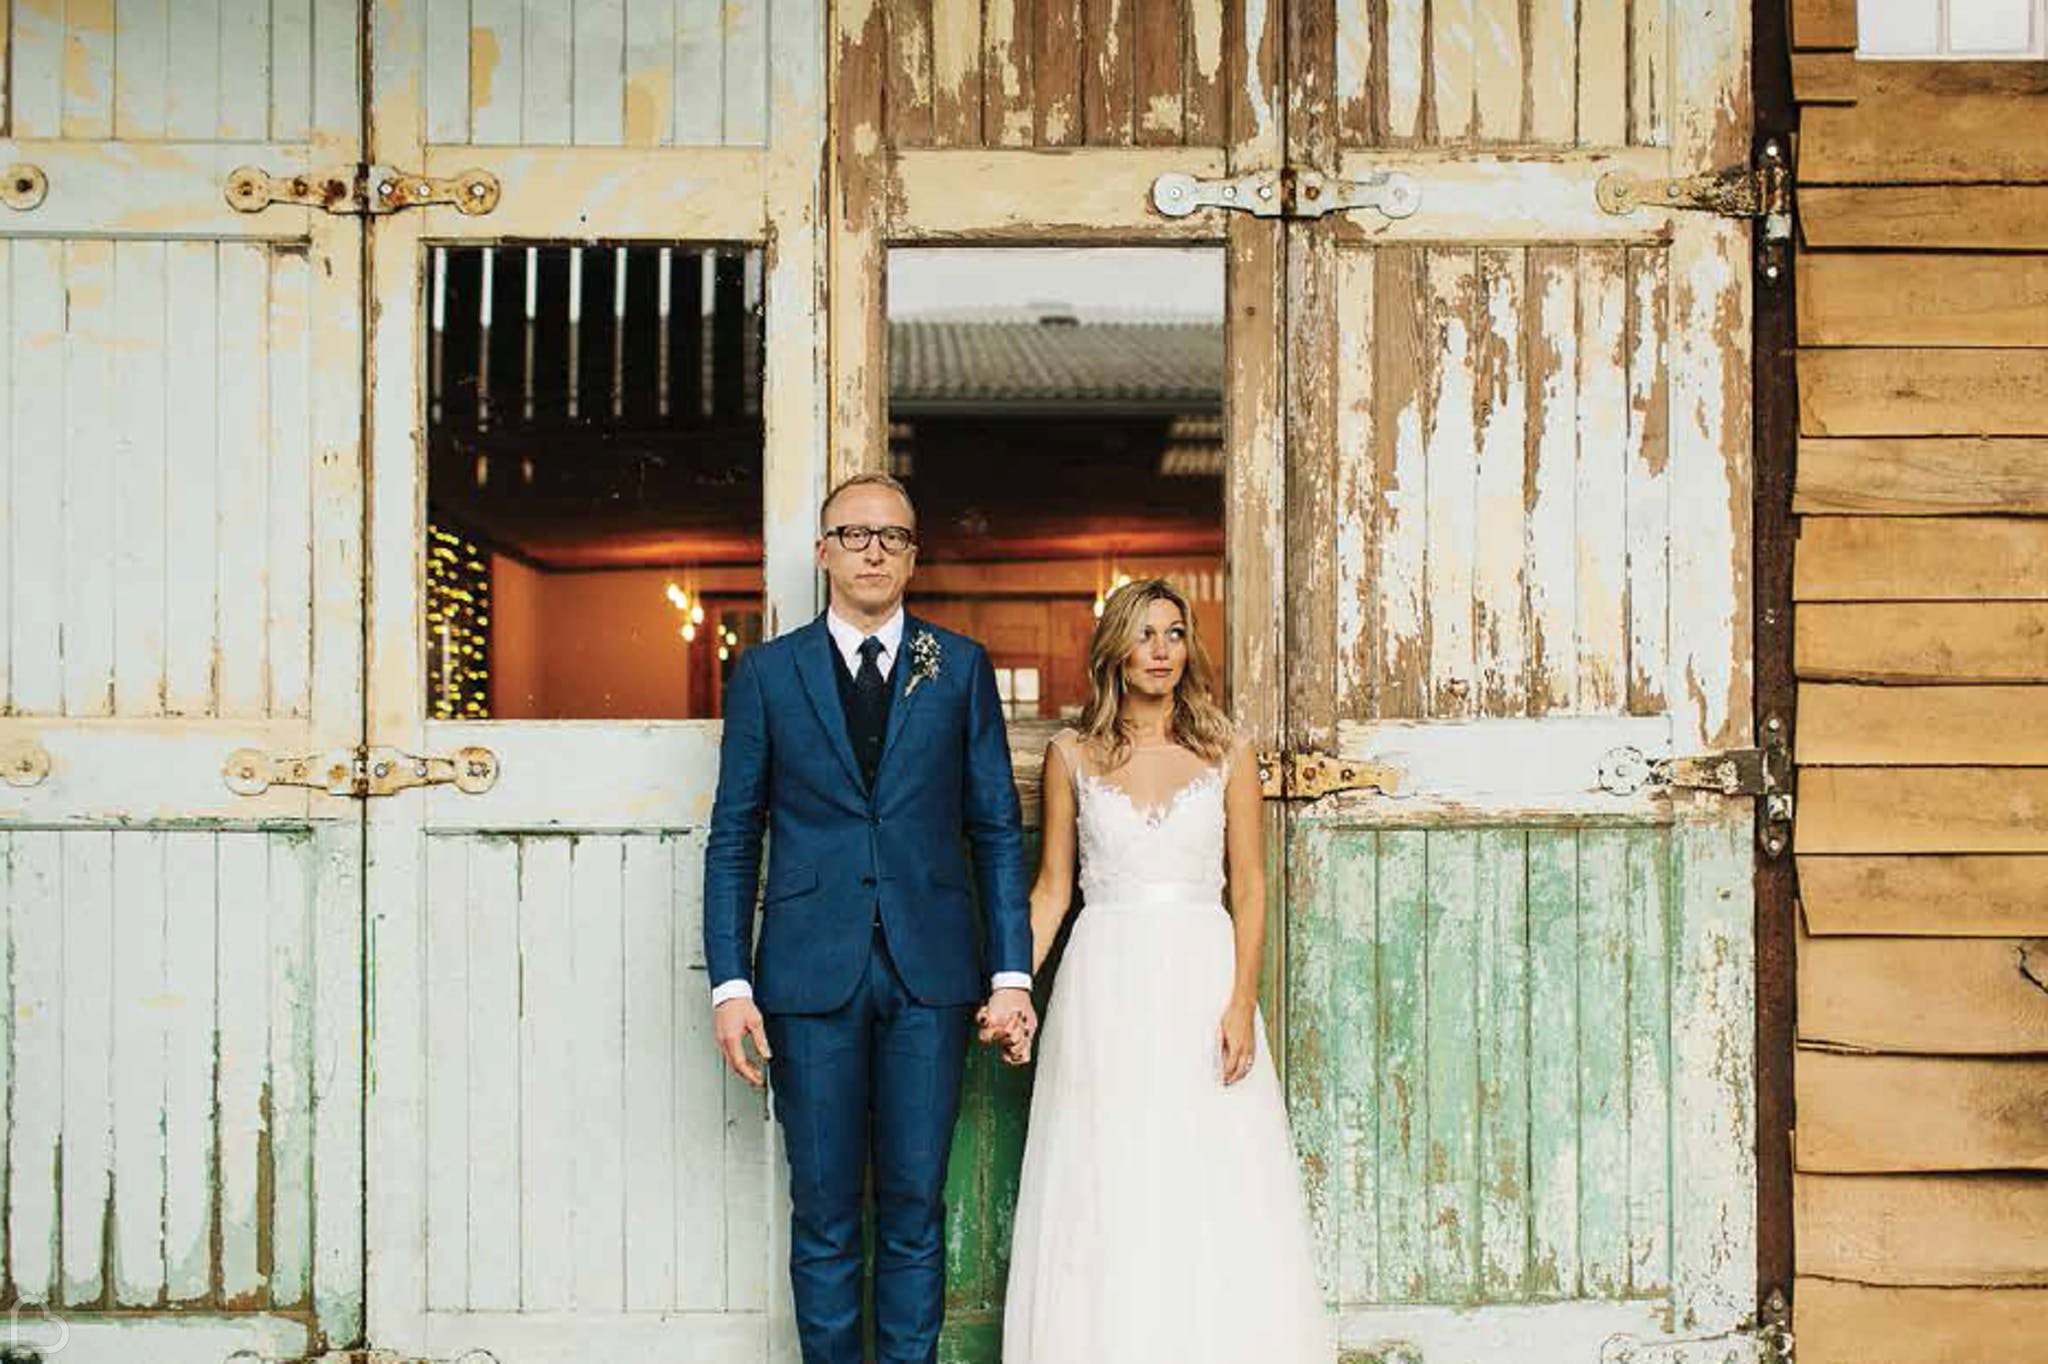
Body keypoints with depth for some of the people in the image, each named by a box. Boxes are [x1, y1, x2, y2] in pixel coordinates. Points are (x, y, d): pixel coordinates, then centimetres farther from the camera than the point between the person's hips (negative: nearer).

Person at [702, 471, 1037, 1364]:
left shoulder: (961, 668, 7)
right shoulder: (767, 672, 5)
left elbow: (997, 829, 6)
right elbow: (732, 840, 5)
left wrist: (1011, 972, -1)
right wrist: (730, 984, -3)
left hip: (930, 972, 1)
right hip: (812, 974, 0)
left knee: (914, 1206, 8)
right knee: (824, 1211, 7)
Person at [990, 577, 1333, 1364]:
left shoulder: (1225, 755, 5)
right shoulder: (1072, 756, 6)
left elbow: (1248, 885, 2)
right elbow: (1052, 888, 7)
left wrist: (1242, 1001, -8)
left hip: (1201, 979, 0)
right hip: (1105, 982, 0)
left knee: (1214, 1188, 1)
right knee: (1102, 1191, 2)